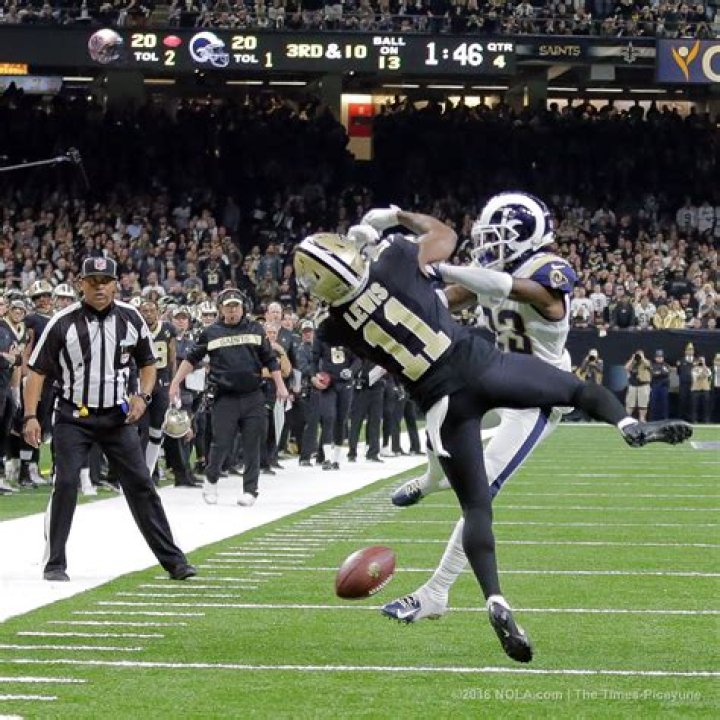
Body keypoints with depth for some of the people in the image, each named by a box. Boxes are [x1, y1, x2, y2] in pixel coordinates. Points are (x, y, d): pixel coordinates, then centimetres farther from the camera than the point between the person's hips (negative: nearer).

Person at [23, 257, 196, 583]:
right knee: (65, 484, -11)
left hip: (117, 417, 2)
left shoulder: (130, 318, 0)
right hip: (74, 417, -2)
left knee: (141, 485, 2)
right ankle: (55, 563, 0)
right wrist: (31, 417, -12)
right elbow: (37, 369, -5)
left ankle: (172, 559, 6)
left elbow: (147, 363, 14)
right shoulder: (63, 322, -9)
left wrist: (142, 396, -4)